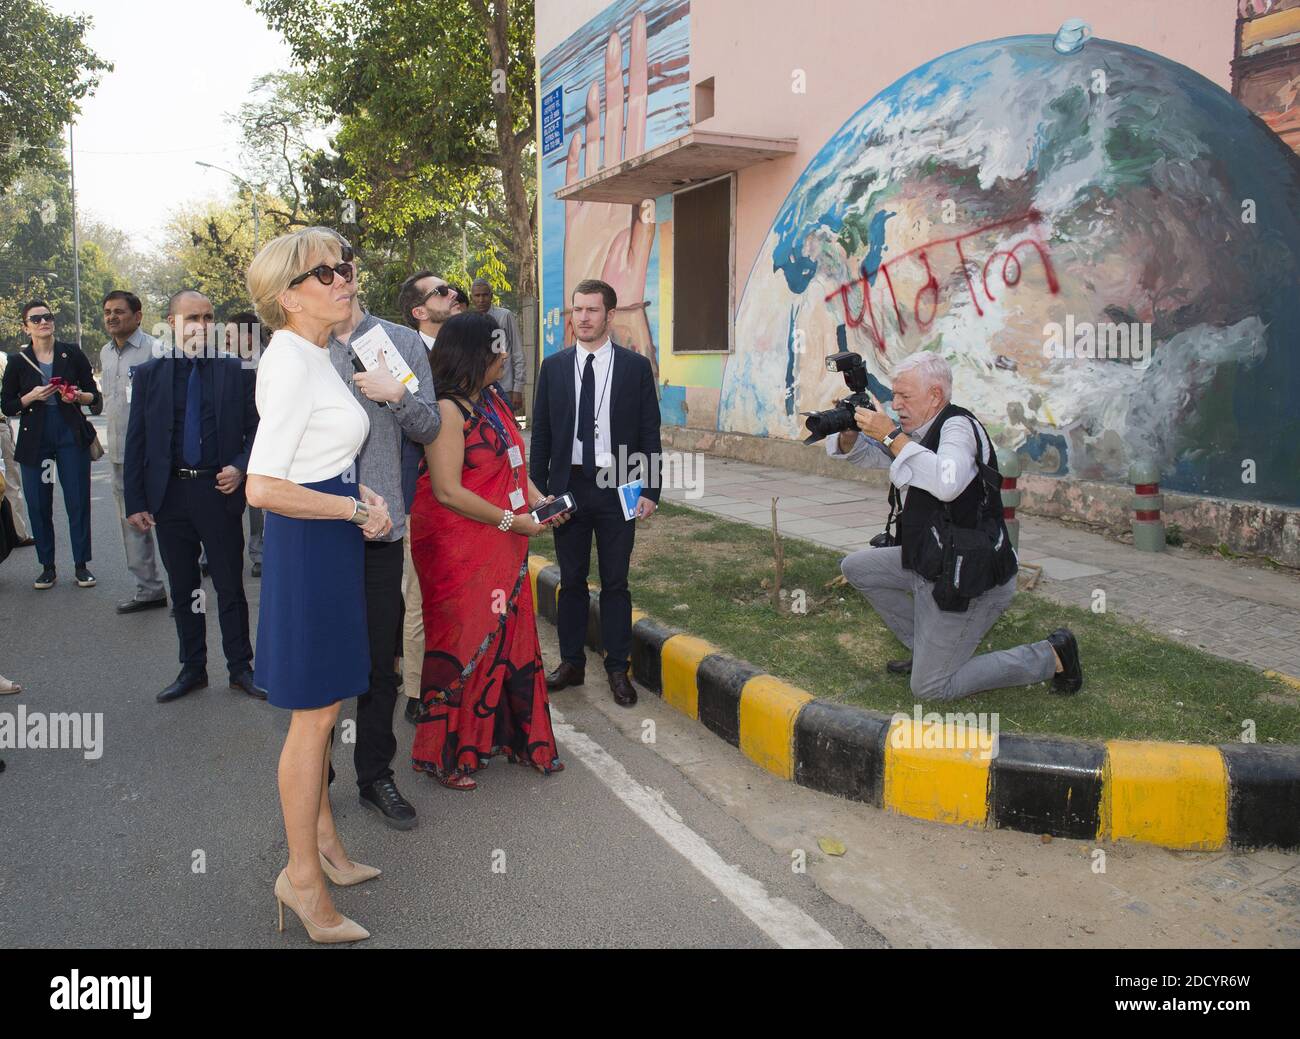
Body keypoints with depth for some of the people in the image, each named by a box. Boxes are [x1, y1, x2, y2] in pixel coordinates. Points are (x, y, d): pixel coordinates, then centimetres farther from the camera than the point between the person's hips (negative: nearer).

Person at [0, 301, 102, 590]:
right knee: (38, 505, 3)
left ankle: (81, 565, 9)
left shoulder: (72, 354, 3)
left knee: (78, 501, -1)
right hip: (35, 440, 1)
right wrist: (31, 398, -12)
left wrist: (78, 397, -15)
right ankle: (47, 568, 14)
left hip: (71, 435, -1)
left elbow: (94, 396, 6)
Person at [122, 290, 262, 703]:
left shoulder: (236, 372, 1)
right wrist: (135, 502, 0)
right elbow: (135, 442, 4)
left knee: (230, 587, 5)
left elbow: (255, 429, 4)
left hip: (219, 490, -2)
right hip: (169, 495, 2)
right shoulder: (148, 374, 5)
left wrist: (241, 467, -14)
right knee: (183, 590, 12)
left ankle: (240, 668, 17)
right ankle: (192, 668, 25)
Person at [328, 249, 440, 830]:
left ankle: (375, 776, 25)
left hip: (379, 526, 0)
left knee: (380, 661, 8)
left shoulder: (403, 343, 6)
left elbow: (429, 429, 3)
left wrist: (397, 395, -15)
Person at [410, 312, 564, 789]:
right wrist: (512, 521, -16)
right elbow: (448, 490, -20)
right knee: (464, 642, 2)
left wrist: (538, 500, -1)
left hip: (502, 551, 8)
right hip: (458, 549, -7)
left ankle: (512, 736, 26)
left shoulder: (494, 402, 10)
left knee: (510, 637, 11)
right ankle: (444, 755, 19)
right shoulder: (448, 410, -16)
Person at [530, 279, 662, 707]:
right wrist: (537, 489, 2)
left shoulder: (635, 366, 0)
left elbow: (649, 433, 0)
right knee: (571, 580, 11)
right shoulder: (554, 366, 6)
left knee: (615, 582, 6)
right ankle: (571, 663, 23)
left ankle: (617, 669, 16)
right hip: (567, 486, 2)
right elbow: (541, 433, 7)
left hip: (617, 488, -2)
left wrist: (650, 490, -6)